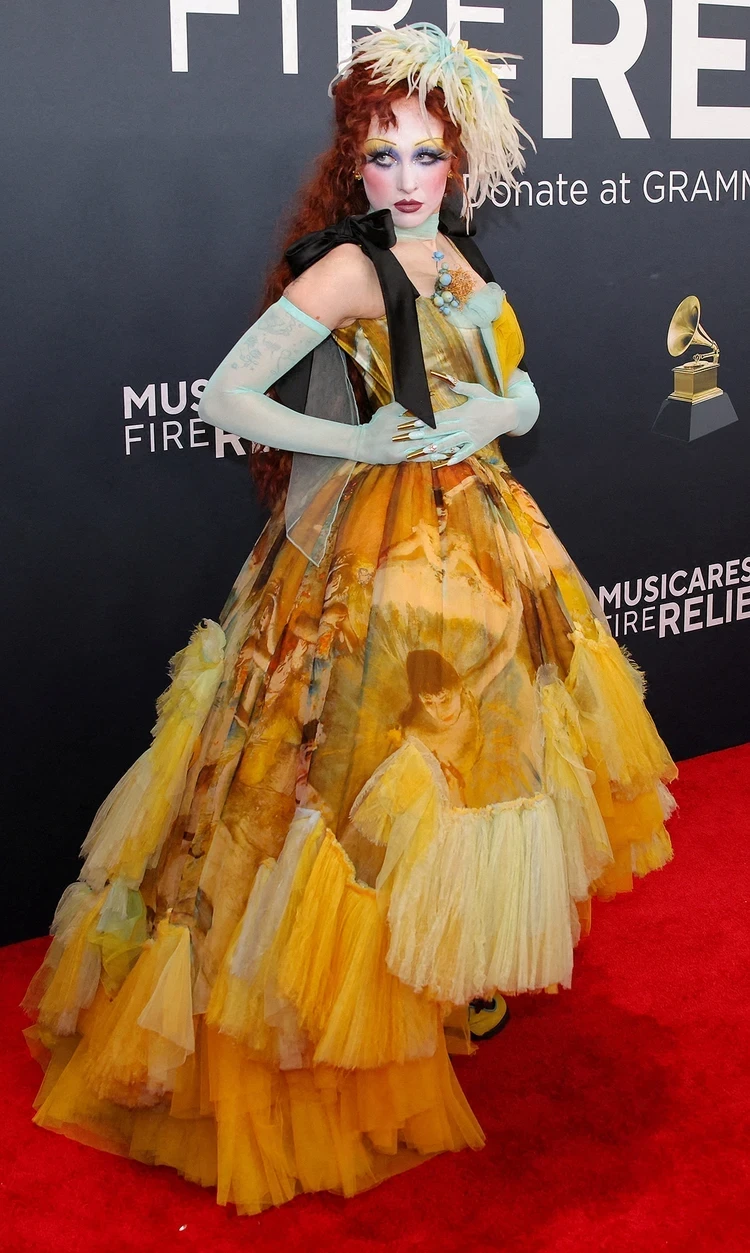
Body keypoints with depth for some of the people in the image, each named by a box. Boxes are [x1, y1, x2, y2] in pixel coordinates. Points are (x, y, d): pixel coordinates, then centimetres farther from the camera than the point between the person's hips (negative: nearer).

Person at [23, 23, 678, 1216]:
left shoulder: (464, 266, 9)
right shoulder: (345, 269, -13)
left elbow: (525, 397, 16)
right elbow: (224, 394, -19)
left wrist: (488, 414, -7)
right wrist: (365, 443, -20)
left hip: (475, 544, 8)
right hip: (368, 558, -8)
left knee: (476, 751, 16)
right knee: (369, 776, -1)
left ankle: (449, 967, 34)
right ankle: (347, 1003, 18)